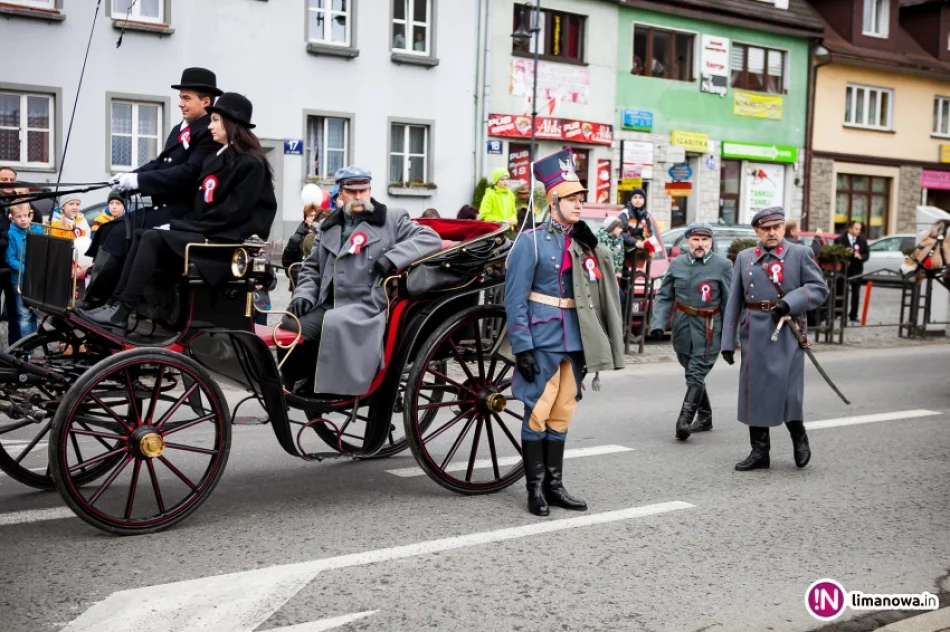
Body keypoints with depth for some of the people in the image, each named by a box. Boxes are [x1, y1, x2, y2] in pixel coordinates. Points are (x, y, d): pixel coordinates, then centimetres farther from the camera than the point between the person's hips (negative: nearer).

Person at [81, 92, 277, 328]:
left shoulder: (251, 164, -10)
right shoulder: (217, 159, 17)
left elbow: (232, 213, -17)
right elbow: (201, 206, 17)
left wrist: (179, 227, -14)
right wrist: (180, 224, -3)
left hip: (226, 241, -9)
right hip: (206, 232, 9)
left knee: (153, 238, -20)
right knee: (141, 236, -5)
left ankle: (122, 312, -20)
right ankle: (117, 304, -12)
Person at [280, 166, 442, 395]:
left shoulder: (391, 219, 5)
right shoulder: (329, 226, 21)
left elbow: (431, 239, -5)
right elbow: (312, 268, 23)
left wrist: (393, 257, -17)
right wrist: (304, 294, 2)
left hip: (368, 306, -5)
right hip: (329, 305, 5)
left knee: (335, 324, -34)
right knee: (289, 327, -18)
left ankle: (332, 393, -21)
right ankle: (300, 391, -2)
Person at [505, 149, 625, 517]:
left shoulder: (582, 241, 11)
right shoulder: (532, 241, -6)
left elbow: (604, 289, 13)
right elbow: (515, 299, -11)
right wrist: (521, 347, -15)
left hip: (575, 342, 6)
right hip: (543, 341, -6)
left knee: (562, 415, 12)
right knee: (538, 414, -1)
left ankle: (554, 485, 21)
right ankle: (535, 489, 10)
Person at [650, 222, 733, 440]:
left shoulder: (723, 265, -4)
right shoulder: (677, 264, 5)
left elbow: (730, 301, -5)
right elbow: (664, 297, 6)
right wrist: (658, 323, -7)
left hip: (708, 330, -4)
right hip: (682, 327, 5)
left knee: (696, 375, -11)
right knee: (692, 374, 14)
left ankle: (684, 420, -13)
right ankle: (705, 418, 29)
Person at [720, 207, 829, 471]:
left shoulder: (799, 254, 3)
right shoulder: (744, 258, 10)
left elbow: (820, 288, 1)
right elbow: (734, 301, 9)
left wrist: (789, 303, -15)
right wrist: (728, 341, 4)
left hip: (786, 333, -3)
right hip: (754, 332, 3)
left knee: (787, 389, -6)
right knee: (754, 391, 6)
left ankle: (799, 438, 23)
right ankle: (759, 452, 17)